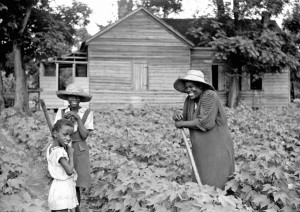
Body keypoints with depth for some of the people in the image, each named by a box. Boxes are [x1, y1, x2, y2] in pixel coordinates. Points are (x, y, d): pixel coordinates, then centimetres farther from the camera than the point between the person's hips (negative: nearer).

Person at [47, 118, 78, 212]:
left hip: (56, 186, 10)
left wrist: (66, 148, 4)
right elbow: (69, 171, -23)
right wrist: (71, 154, -13)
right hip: (63, 188, -10)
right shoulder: (59, 151, -22)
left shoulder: (50, 148, 5)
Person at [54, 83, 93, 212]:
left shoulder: (87, 113, -5)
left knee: (76, 185, 3)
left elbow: (85, 135, -11)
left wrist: (78, 118, -20)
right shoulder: (61, 112, 0)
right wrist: (65, 119, -21)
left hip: (80, 152, -1)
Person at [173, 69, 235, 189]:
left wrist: (182, 124, -13)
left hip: (217, 148, -7)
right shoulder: (189, 100, 8)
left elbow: (205, 122, -22)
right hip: (201, 150, 7)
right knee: (199, 183, 5)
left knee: (214, 185, -8)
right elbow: (183, 121, 11)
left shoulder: (209, 96, -15)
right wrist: (177, 115, -12)